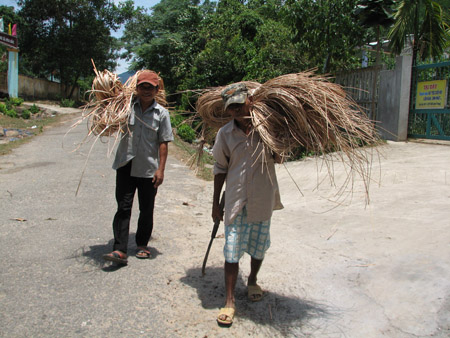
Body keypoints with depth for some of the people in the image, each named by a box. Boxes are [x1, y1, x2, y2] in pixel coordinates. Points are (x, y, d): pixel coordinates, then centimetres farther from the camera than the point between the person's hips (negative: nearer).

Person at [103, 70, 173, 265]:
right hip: (125, 166, 1)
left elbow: (163, 143, -2)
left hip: (148, 169, 0)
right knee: (123, 208, -2)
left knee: (146, 210, 10)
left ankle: (142, 245, 28)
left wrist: (161, 169, -8)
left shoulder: (161, 113, 0)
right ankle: (120, 250, 0)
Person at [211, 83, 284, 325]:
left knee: (258, 245, 17)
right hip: (236, 200, -1)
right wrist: (216, 203, 6)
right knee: (232, 250, 1)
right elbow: (220, 168, 5)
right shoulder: (225, 133, -3)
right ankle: (229, 301, 13)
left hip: (263, 199, 1)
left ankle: (252, 281, 44)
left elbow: (278, 158, 1)